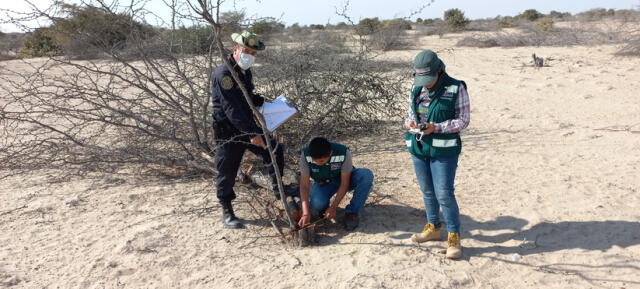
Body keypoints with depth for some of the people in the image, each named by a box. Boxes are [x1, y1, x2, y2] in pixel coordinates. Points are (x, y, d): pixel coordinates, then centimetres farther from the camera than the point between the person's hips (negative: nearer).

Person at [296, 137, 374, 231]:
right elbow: (304, 186, -25)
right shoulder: (306, 155, -28)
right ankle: (324, 206, 6)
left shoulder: (343, 153, -33)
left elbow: (344, 184, -24)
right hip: (322, 183, 0)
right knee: (317, 206, -33)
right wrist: (306, 214, -34)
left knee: (367, 175, -32)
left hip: (343, 179, 0)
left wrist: (333, 208, -28)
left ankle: (351, 213, -15)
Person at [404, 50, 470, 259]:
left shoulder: (456, 89, -10)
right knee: (427, 191, 16)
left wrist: (436, 128, -21)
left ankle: (454, 237, 9)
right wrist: (409, 123, -11)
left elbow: (464, 120, -8)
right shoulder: (416, 89, 4)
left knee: (444, 194, -6)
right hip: (418, 147, 5)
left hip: (443, 150, -5)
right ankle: (433, 228, 34)